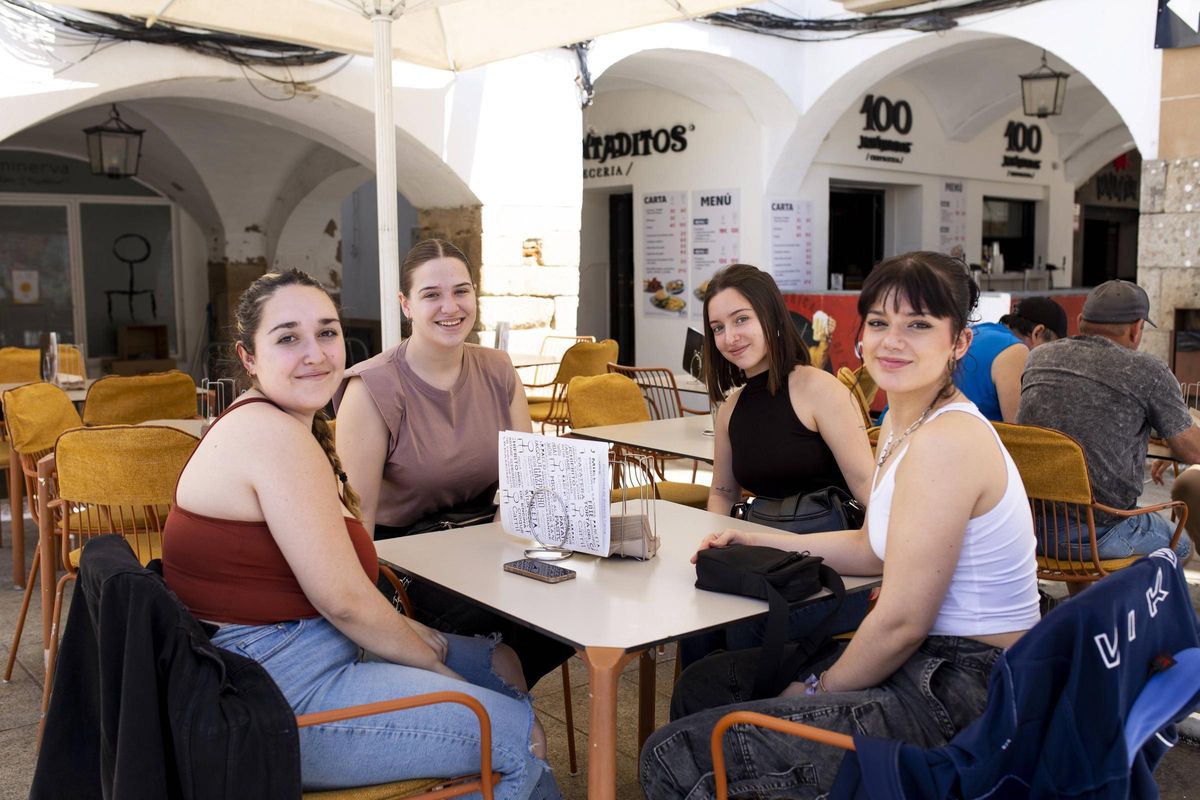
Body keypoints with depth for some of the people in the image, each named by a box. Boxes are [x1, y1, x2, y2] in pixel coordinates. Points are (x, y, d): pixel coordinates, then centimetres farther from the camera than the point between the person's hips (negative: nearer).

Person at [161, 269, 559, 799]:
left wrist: (417, 634, 3)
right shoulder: (274, 435, -20)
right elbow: (344, 598, -21)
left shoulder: (299, 427, 12)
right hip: (280, 699, -11)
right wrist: (434, 664, -6)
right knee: (522, 739, -8)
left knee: (499, 664, 20)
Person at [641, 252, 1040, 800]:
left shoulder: (946, 442, -23)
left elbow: (901, 621, -22)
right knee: (702, 685, 19)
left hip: (963, 692, -10)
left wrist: (819, 690, -6)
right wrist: (760, 545, 17)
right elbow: (874, 550, 20)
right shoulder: (902, 421, 8)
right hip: (929, 663, 10)